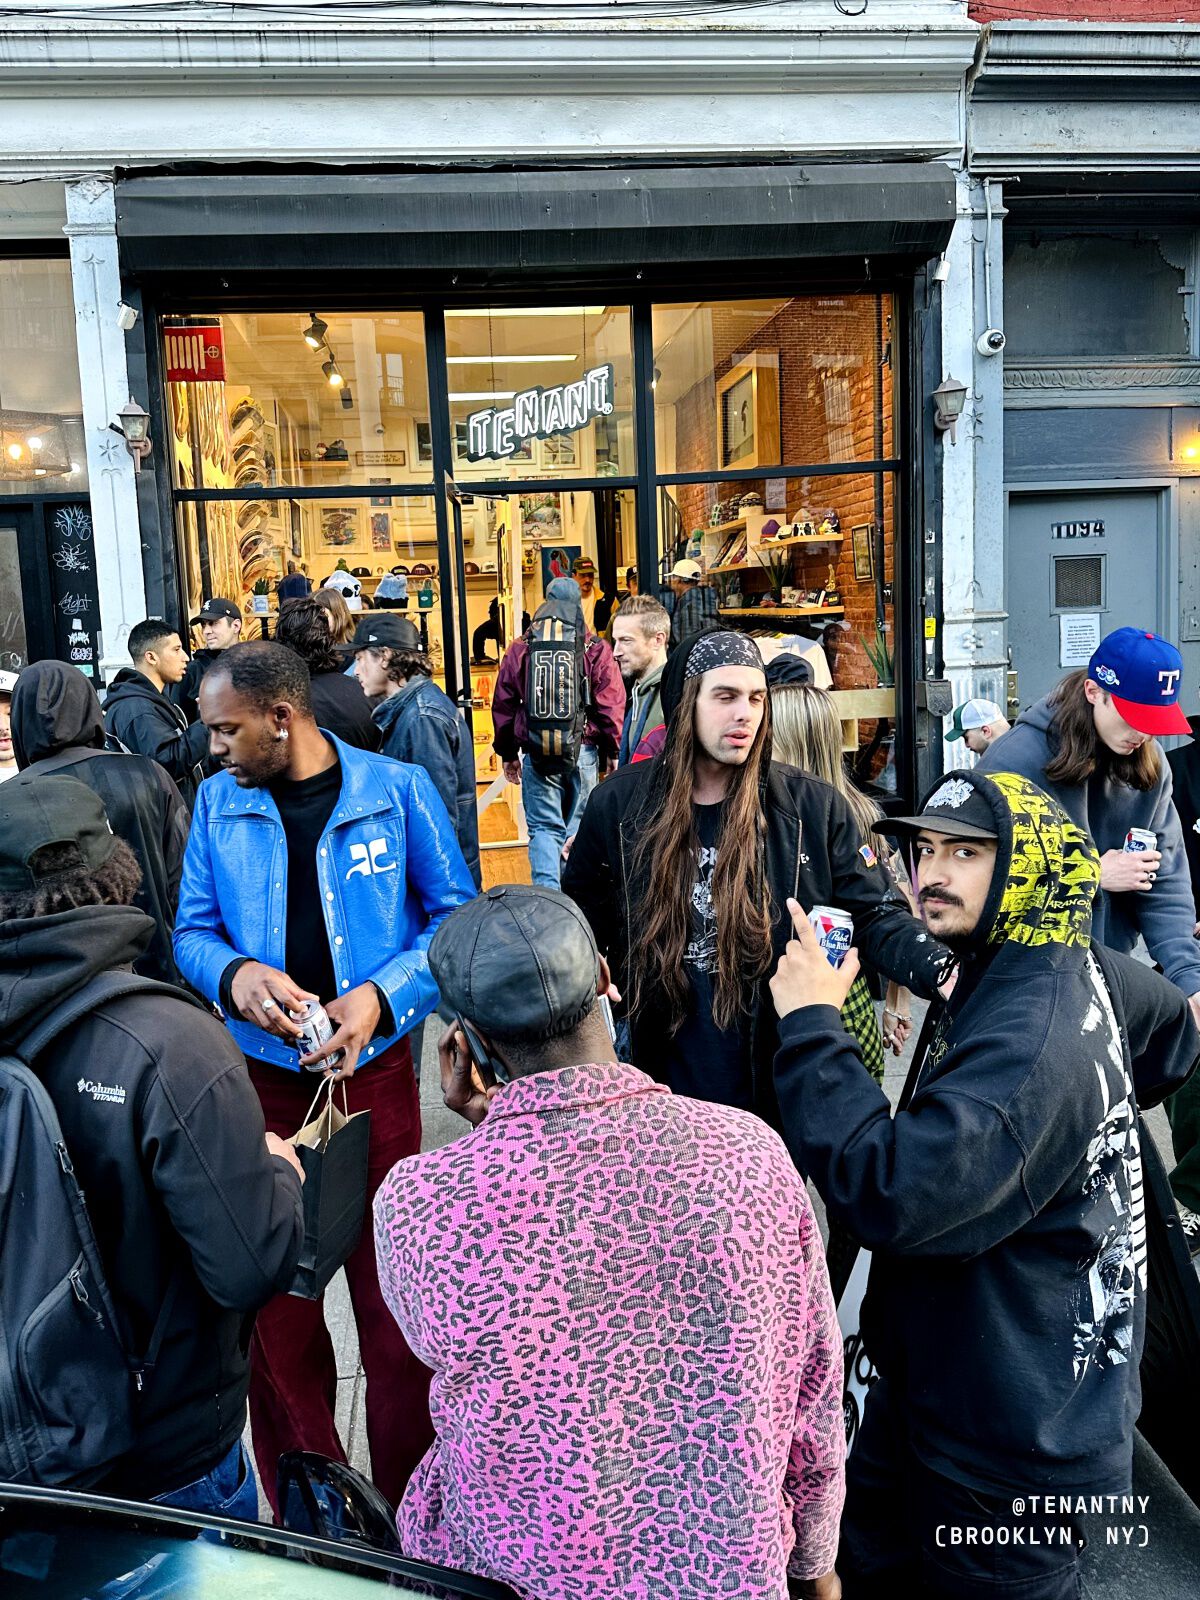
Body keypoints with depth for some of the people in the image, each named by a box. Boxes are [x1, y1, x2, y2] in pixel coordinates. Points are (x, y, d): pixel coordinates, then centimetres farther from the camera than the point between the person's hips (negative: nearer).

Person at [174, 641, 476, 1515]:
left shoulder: (396, 789, -6)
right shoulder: (218, 802, 3)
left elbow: (456, 918, -3)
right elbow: (192, 930, 7)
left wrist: (382, 994, -17)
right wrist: (233, 975, -16)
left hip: (375, 1071, -2)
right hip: (262, 1074, 3)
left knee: (393, 1297, 8)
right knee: (274, 1300, 12)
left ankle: (410, 1506, 30)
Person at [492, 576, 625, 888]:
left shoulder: (520, 649, 3)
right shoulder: (596, 649, -1)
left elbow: (503, 704, 7)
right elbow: (611, 705, -2)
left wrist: (508, 753, 16)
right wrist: (612, 751, 7)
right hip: (584, 752, 0)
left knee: (544, 827, 4)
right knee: (578, 825, 12)